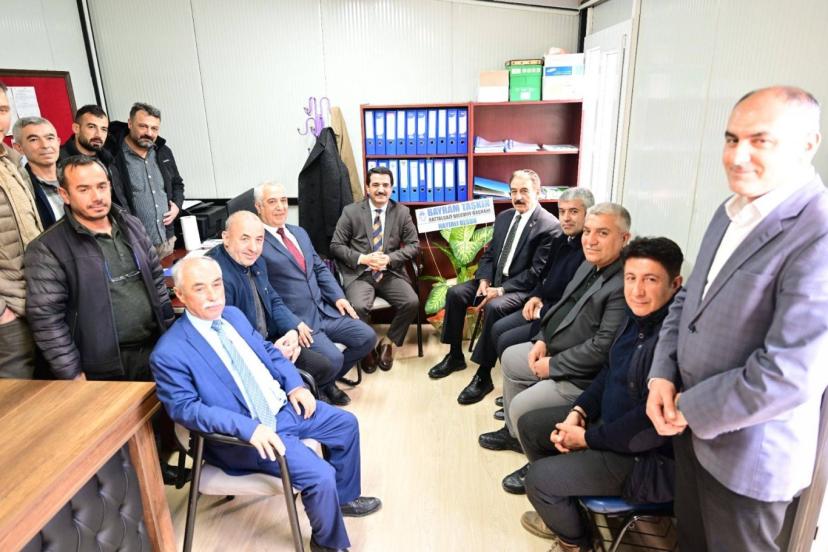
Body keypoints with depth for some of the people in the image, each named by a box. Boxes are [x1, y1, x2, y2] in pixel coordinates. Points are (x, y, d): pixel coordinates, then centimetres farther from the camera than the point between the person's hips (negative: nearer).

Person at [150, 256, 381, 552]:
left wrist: (295, 385, -2)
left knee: (346, 423, 12)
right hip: (245, 433, -8)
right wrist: (248, 428, -31)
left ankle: (344, 497, 34)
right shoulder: (170, 353, -19)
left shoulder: (234, 315, 4)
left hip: (284, 406, 8)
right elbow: (185, 408, -21)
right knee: (321, 475, -19)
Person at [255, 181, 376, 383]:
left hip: (324, 310, 8)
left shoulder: (300, 232, 16)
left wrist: (338, 297, 5)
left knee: (367, 337, 0)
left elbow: (320, 268, 19)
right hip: (293, 319, -8)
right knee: (333, 358, -23)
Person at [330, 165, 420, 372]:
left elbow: (414, 245, 5)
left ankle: (388, 343, 2)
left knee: (412, 302, -24)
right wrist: (362, 259, -14)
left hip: (391, 273, 2)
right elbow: (336, 246, 2)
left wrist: (390, 258, -12)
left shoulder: (402, 212, 7)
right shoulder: (351, 212, 2)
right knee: (358, 307, -31)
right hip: (359, 274, -2)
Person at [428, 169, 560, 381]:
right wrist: (484, 280, -6)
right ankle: (455, 356, 4)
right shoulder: (503, 217, 10)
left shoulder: (550, 226, -13)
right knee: (455, 293, -9)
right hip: (493, 279, 7)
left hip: (523, 288, -7)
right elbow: (489, 254, 13)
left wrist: (501, 290, -22)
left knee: (494, 307, -33)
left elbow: (537, 272, -18)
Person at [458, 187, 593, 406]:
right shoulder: (560, 241, 6)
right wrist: (536, 297, 0)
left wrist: (544, 310, -15)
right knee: (497, 328, -1)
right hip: (544, 306, 9)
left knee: (507, 341, -13)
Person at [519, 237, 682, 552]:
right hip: (609, 421, 10)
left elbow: (651, 426, -31)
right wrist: (577, 412, -2)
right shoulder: (637, 316, 0)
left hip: (650, 460, -9)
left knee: (538, 478, -13)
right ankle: (563, 511, 32)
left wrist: (587, 438, -17)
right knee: (529, 424, 13)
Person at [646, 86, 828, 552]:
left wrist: (692, 409, -16)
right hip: (692, 427, 7)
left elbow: (789, 374, -30)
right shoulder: (734, 211, 3)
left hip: (748, 453, -7)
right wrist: (663, 375, -4)